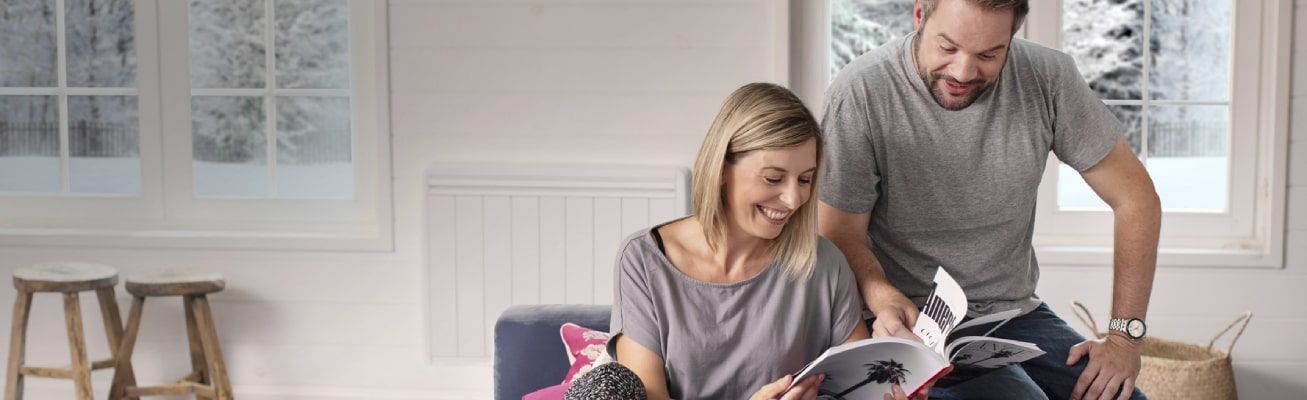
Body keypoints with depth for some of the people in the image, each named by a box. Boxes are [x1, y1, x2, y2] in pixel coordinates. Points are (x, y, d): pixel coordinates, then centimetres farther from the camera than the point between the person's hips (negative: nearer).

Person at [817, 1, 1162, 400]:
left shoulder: (1048, 78, -7)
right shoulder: (859, 93, -17)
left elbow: (1135, 197, -1)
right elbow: (844, 236, -11)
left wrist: (1124, 337, -6)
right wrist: (885, 300, -33)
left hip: (1017, 312, 4)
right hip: (918, 323, -4)